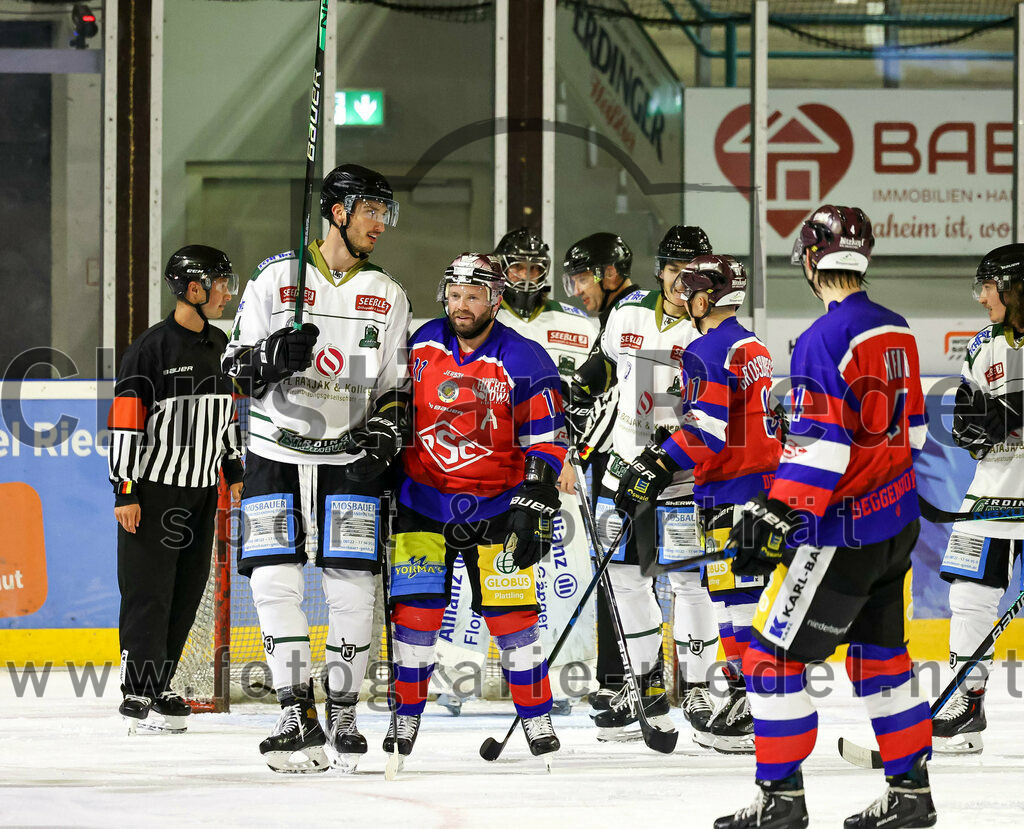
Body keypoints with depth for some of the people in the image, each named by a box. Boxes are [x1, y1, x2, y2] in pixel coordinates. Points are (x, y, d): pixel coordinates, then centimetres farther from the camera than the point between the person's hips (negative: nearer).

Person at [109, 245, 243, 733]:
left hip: (200, 491, 7)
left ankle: (157, 685, 15)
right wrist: (124, 491, -17)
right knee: (149, 591, -7)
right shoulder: (152, 348, -13)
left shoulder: (219, 346, 10)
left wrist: (234, 469, 20)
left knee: (187, 592, 7)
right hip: (153, 487, -7)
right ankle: (139, 693, -3)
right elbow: (124, 421, -15)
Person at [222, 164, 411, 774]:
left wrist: (387, 427, -8)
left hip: (350, 456, 1)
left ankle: (343, 717, 6)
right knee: (274, 580, -9)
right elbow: (236, 368, 2)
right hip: (277, 452, -1)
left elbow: (397, 388, 12)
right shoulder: (275, 278, 1)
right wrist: (270, 358, -20)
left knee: (351, 586, -4)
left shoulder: (388, 297, 9)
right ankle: (299, 718, -7)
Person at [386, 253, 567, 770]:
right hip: (423, 499, 2)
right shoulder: (420, 346, 1)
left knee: (511, 611, -4)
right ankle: (405, 717, 7)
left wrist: (534, 507, -16)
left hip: (494, 507, -2)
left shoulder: (524, 361, -9)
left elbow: (545, 442, -8)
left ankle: (537, 718, 7)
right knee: (414, 608, -4)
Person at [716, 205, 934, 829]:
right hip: (898, 520, 9)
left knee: (775, 651, -2)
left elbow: (821, 446, -23)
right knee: (880, 653, 18)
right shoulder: (896, 331, 9)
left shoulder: (825, 339, -18)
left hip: (845, 530, -9)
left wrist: (775, 518, -22)